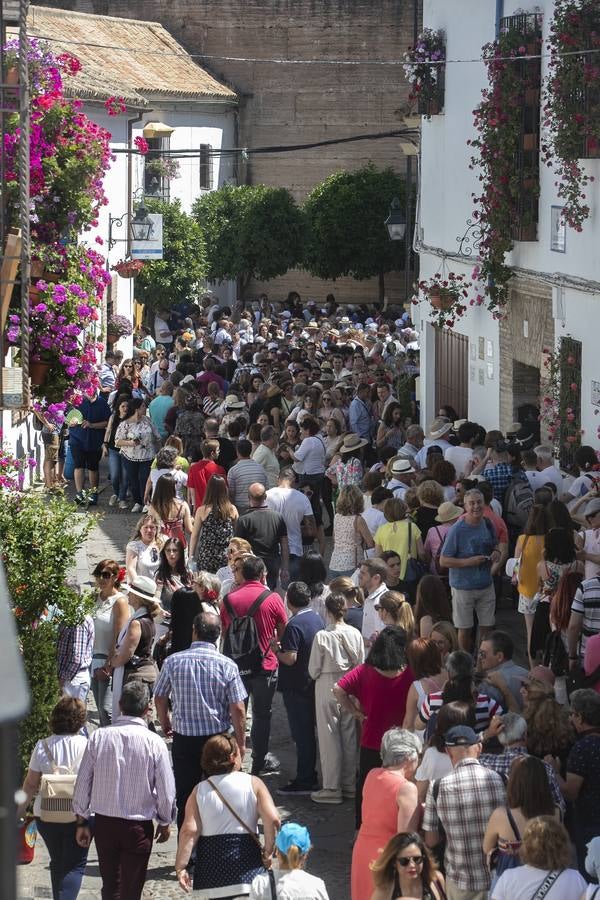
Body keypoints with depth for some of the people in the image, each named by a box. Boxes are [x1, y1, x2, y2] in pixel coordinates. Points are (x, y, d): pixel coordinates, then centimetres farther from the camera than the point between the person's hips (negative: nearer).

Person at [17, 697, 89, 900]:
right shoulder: (87, 746, -10)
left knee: (57, 863, 20)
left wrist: (21, 807, 15)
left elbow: (31, 783, 1)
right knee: (75, 865, 2)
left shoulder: (43, 747, -4)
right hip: (79, 815, -3)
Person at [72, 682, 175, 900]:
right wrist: (165, 823, 12)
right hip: (138, 825, -2)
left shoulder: (98, 737, -8)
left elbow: (83, 784, -2)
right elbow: (166, 792, -6)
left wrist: (81, 822, 10)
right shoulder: (154, 743, -13)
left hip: (103, 822, 2)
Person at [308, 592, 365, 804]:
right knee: (349, 735, 13)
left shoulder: (322, 636, -16)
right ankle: (349, 784, 20)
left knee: (329, 738, 4)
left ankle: (331, 788, 6)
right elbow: (362, 664, 2)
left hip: (327, 687, -4)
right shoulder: (354, 634, -6)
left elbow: (314, 669, -9)